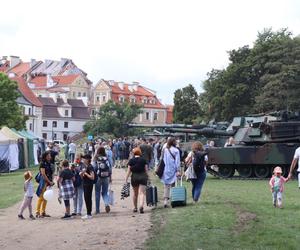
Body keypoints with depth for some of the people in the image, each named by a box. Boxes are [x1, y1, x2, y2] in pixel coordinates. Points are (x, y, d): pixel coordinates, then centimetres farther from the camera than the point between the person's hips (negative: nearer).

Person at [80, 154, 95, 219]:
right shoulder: (83, 166, 12)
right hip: (85, 184, 9)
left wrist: (86, 173, -16)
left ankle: (89, 214, -1)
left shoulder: (90, 167, -14)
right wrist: (81, 174, -2)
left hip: (89, 185, -9)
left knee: (88, 199, -6)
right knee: (86, 199, 12)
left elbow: (92, 177, -20)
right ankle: (88, 213, 19)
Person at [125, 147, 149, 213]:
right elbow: (146, 169, 2)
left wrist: (126, 179, 2)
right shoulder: (143, 160, 1)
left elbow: (129, 171, -2)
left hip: (134, 177, 1)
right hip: (143, 177, -1)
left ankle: (135, 208, 25)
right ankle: (141, 206, -25)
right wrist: (147, 177, 11)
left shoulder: (131, 160, -1)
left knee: (135, 193, 15)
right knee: (142, 193, -5)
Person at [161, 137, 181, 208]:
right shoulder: (176, 150, -9)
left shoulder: (164, 150, 3)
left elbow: (162, 160, 8)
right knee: (173, 186, 6)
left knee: (166, 186, 8)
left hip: (166, 171, 3)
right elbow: (177, 161, -10)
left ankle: (165, 201, 4)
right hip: (173, 170, -3)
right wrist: (178, 170, -8)